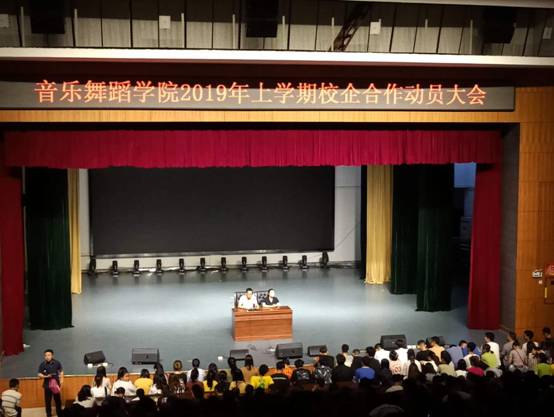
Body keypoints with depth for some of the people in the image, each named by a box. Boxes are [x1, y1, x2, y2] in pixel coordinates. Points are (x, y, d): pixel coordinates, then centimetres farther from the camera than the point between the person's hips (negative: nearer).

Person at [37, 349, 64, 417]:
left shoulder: (57, 362, -6)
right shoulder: (42, 364, -8)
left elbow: (61, 371, 6)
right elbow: (39, 375, -4)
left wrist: (61, 380, -3)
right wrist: (46, 376, -21)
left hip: (56, 383, 1)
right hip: (47, 385, 0)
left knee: (58, 400, 8)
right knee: (47, 401, 5)